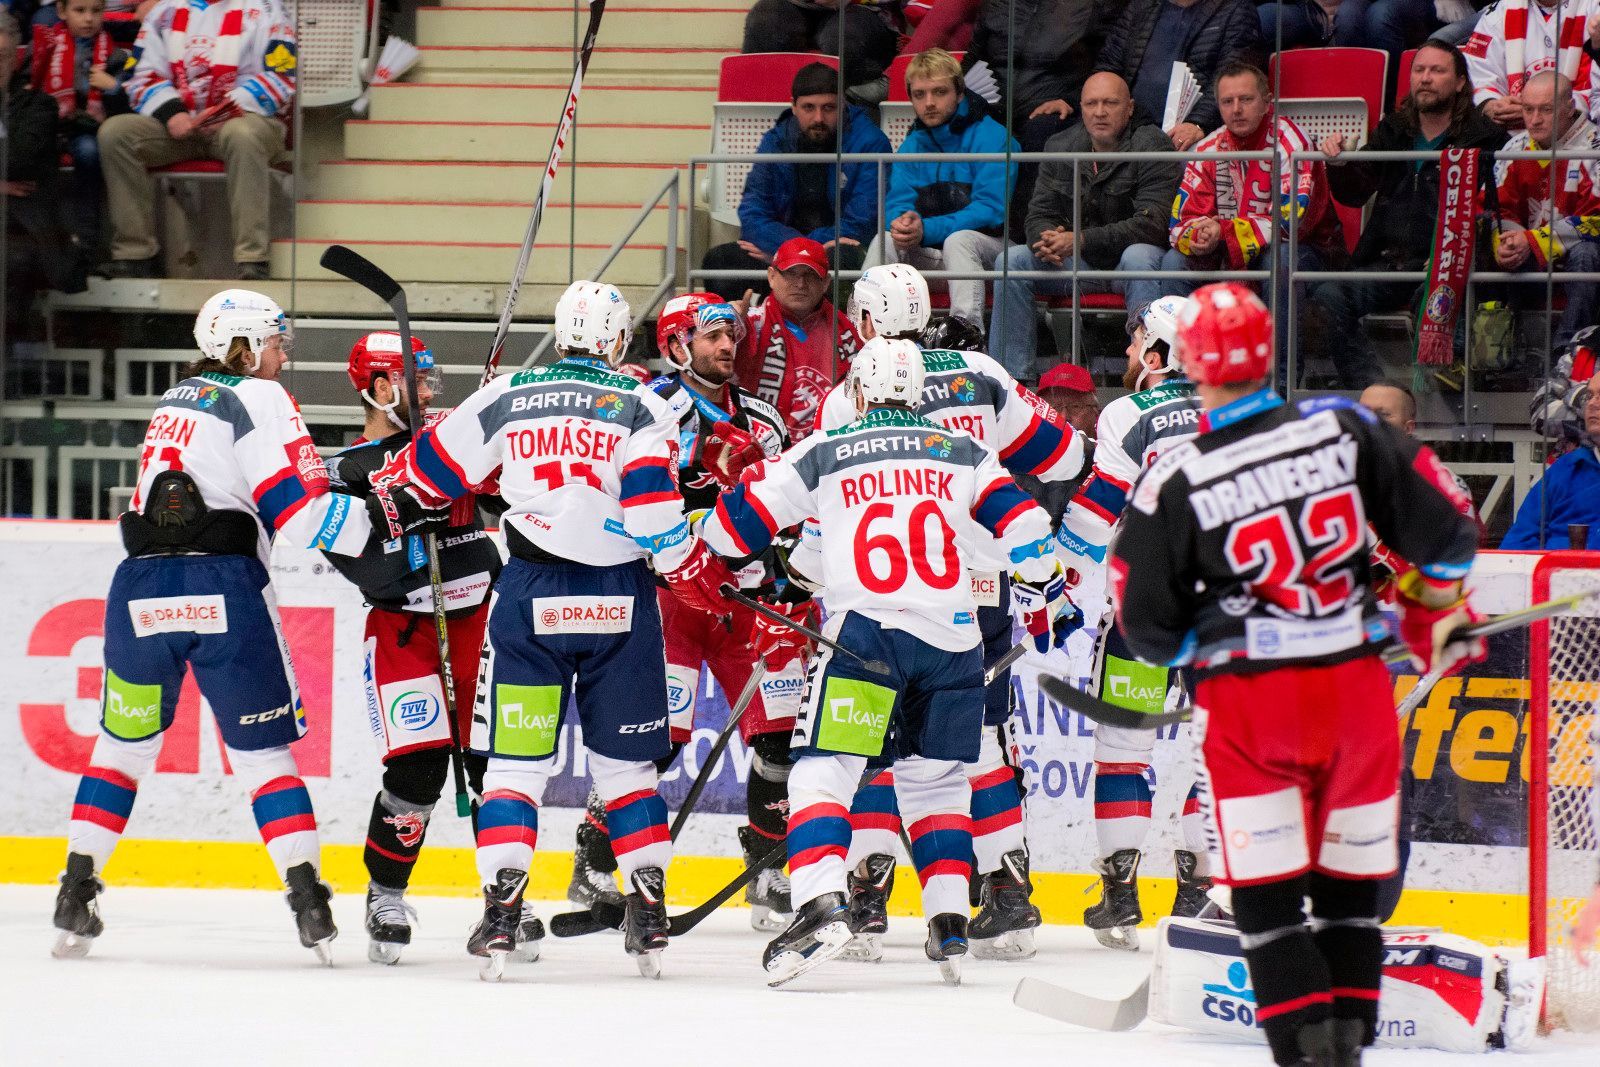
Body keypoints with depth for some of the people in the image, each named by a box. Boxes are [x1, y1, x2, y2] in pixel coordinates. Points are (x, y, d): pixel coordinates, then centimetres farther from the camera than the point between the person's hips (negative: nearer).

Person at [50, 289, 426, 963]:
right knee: (261, 746, 3)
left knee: (125, 741, 16)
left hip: (141, 583, 5)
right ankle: (307, 900, -4)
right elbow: (303, 513, -9)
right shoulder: (258, 400, 0)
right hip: (221, 589, -5)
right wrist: (389, 515, -6)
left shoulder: (176, 401, 23)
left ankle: (76, 896, 10)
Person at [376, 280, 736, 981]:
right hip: (620, 600, 0)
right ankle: (649, 916, 9)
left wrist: (388, 485, 36)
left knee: (516, 759, 3)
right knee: (626, 760, 12)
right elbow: (656, 517, -12)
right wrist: (705, 582, 1)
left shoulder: (505, 398, 4)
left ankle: (501, 912, -8)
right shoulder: (641, 408, -2)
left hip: (531, 599, 0)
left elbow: (428, 474, 14)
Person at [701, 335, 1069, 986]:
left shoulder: (822, 455, 9)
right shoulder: (962, 452, 15)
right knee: (936, 779, 18)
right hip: (953, 638, 3)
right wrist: (1043, 595, 25)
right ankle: (949, 924, 11)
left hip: (865, 632, -3)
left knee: (823, 771, -3)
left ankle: (821, 905, -25)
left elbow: (738, 521, 12)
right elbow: (1022, 524, 10)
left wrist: (711, 541, 33)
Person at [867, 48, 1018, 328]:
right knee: (885, 240, -23)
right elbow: (898, 203, 3)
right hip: (929, 254, 5)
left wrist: (927, 230, -27)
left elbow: (991, 210, -17)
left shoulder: (992, 138, -8)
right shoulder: (912, 145, 11)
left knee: (958, 240, -37)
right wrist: (902, 223, -24)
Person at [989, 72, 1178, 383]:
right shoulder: (1060, 147, 5)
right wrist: (1047, 241, -23)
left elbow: (1152, 224, -21)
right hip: (1078, 265, 4)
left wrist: (1081, 240, -29)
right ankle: (1012, 377, -16)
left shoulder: (1152, 146, -11)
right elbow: (1039, 215, 4)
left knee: (1138, 256, -38)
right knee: (1010, 261, -16)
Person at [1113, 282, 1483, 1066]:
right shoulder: (1346, 429, -4)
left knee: (1265, 889, 2)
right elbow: (1441, 528, 2)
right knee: (1350, 879, 15)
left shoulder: (1174, 481, -9)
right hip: (1356, 687, 3)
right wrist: (1440, 613, 20)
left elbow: (1147, 625, -4)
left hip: (1250, 702, -3)